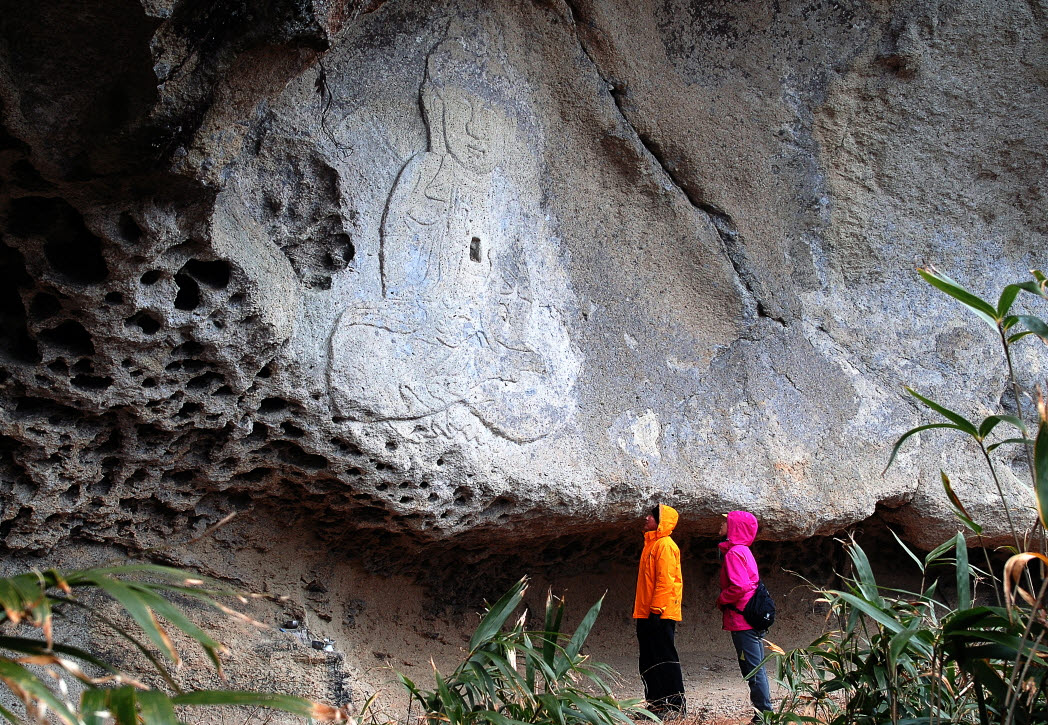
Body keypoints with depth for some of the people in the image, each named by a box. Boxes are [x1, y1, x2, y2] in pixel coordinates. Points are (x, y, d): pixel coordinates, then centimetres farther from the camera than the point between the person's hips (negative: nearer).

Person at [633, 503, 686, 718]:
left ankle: (675, 707, 1)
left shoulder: (664, 545, -11)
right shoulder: (651, 544, 18)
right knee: (649, 662, 12)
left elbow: (665, 581, -18)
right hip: (646, 615, 10)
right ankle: (655, 705, 19)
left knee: (665, 660, -5)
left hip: (661, 615, -10)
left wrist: (656, 610, -20)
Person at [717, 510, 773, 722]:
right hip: (751, 618, 10)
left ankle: (764, 714, -2)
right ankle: (764, 714, 16)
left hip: (742, 621, -10)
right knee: (756, 669, 12)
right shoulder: (743, 550, 16)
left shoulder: (734, 553, -14)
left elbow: (739, 587, -23)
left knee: (753, 670, -6)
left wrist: (721, 599, -7)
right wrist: (724, 600, 14)